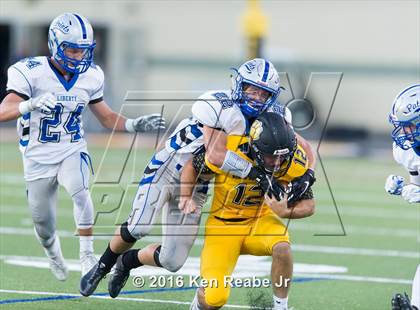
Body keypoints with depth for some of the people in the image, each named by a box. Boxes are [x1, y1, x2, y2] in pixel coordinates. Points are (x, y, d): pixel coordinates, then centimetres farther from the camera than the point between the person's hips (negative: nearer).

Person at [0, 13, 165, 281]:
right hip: (38, 156, -1)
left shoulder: (90, 77, -5)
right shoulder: (31, 73, -19)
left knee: (80, 191, -30)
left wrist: (135, 125, -9)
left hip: (72, 151, 1)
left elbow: (107, 117, 9)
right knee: (43, 222, 11)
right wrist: (32, 104, -50)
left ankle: (87, 256, -23)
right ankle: (54, 254, 46)